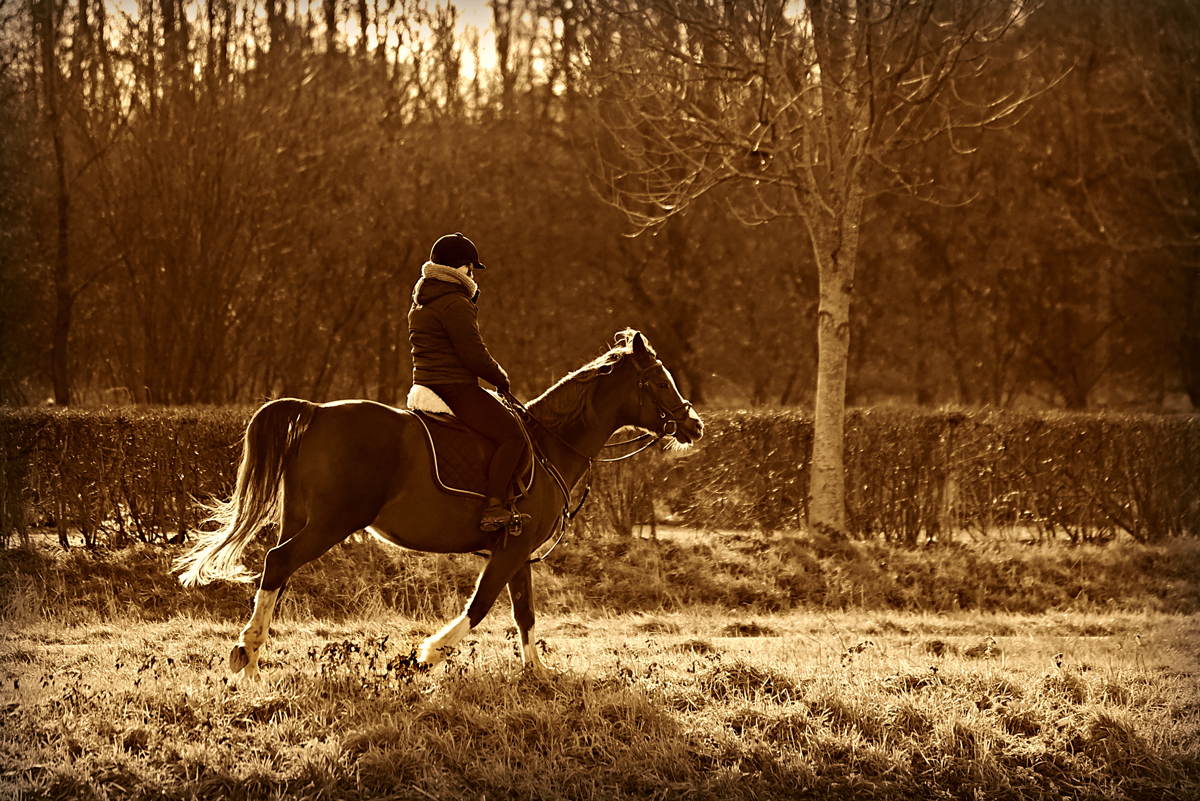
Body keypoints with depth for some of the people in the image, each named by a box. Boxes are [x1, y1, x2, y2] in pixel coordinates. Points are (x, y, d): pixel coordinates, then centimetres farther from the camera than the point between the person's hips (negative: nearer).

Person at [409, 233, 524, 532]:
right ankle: (492, 509, -26)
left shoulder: (421, 303, 17)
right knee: (512, 435, -15)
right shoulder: (455, 304, -15)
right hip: (456, 389, -11)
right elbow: (475, 355, -19)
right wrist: (501, 378, 0)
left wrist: (472, 298, 16)